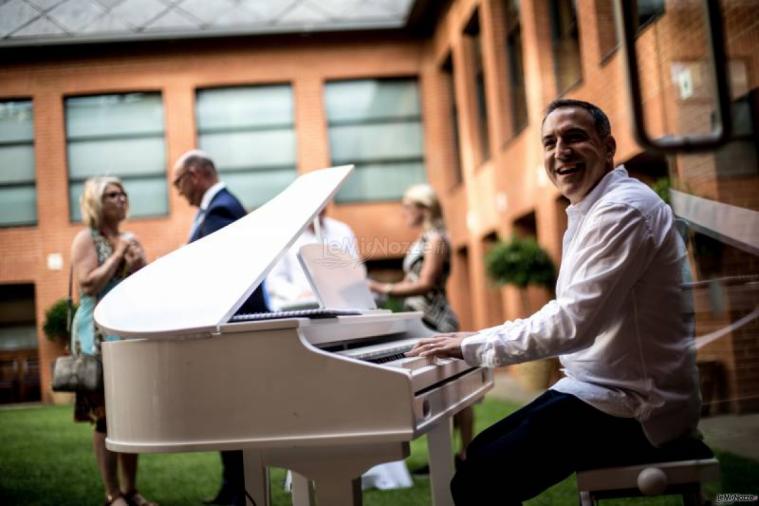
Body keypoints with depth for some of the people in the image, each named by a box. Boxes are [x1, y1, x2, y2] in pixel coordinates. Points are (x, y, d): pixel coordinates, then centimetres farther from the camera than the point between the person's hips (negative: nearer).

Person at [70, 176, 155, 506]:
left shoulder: (131, 240, 16)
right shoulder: (86, 238, -2)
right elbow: (89, 285, -15)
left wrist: (139, 266, -4)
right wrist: (118, 255, -10)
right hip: (100, 336, -6)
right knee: (105, 415, -4)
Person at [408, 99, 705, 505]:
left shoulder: (622, 209, -18)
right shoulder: (588, 212, 15)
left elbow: (576, 323, -25)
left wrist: (474, 344, -16)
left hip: (631, 407, -10)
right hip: (600, 384, 10)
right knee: (481, 454, 14)